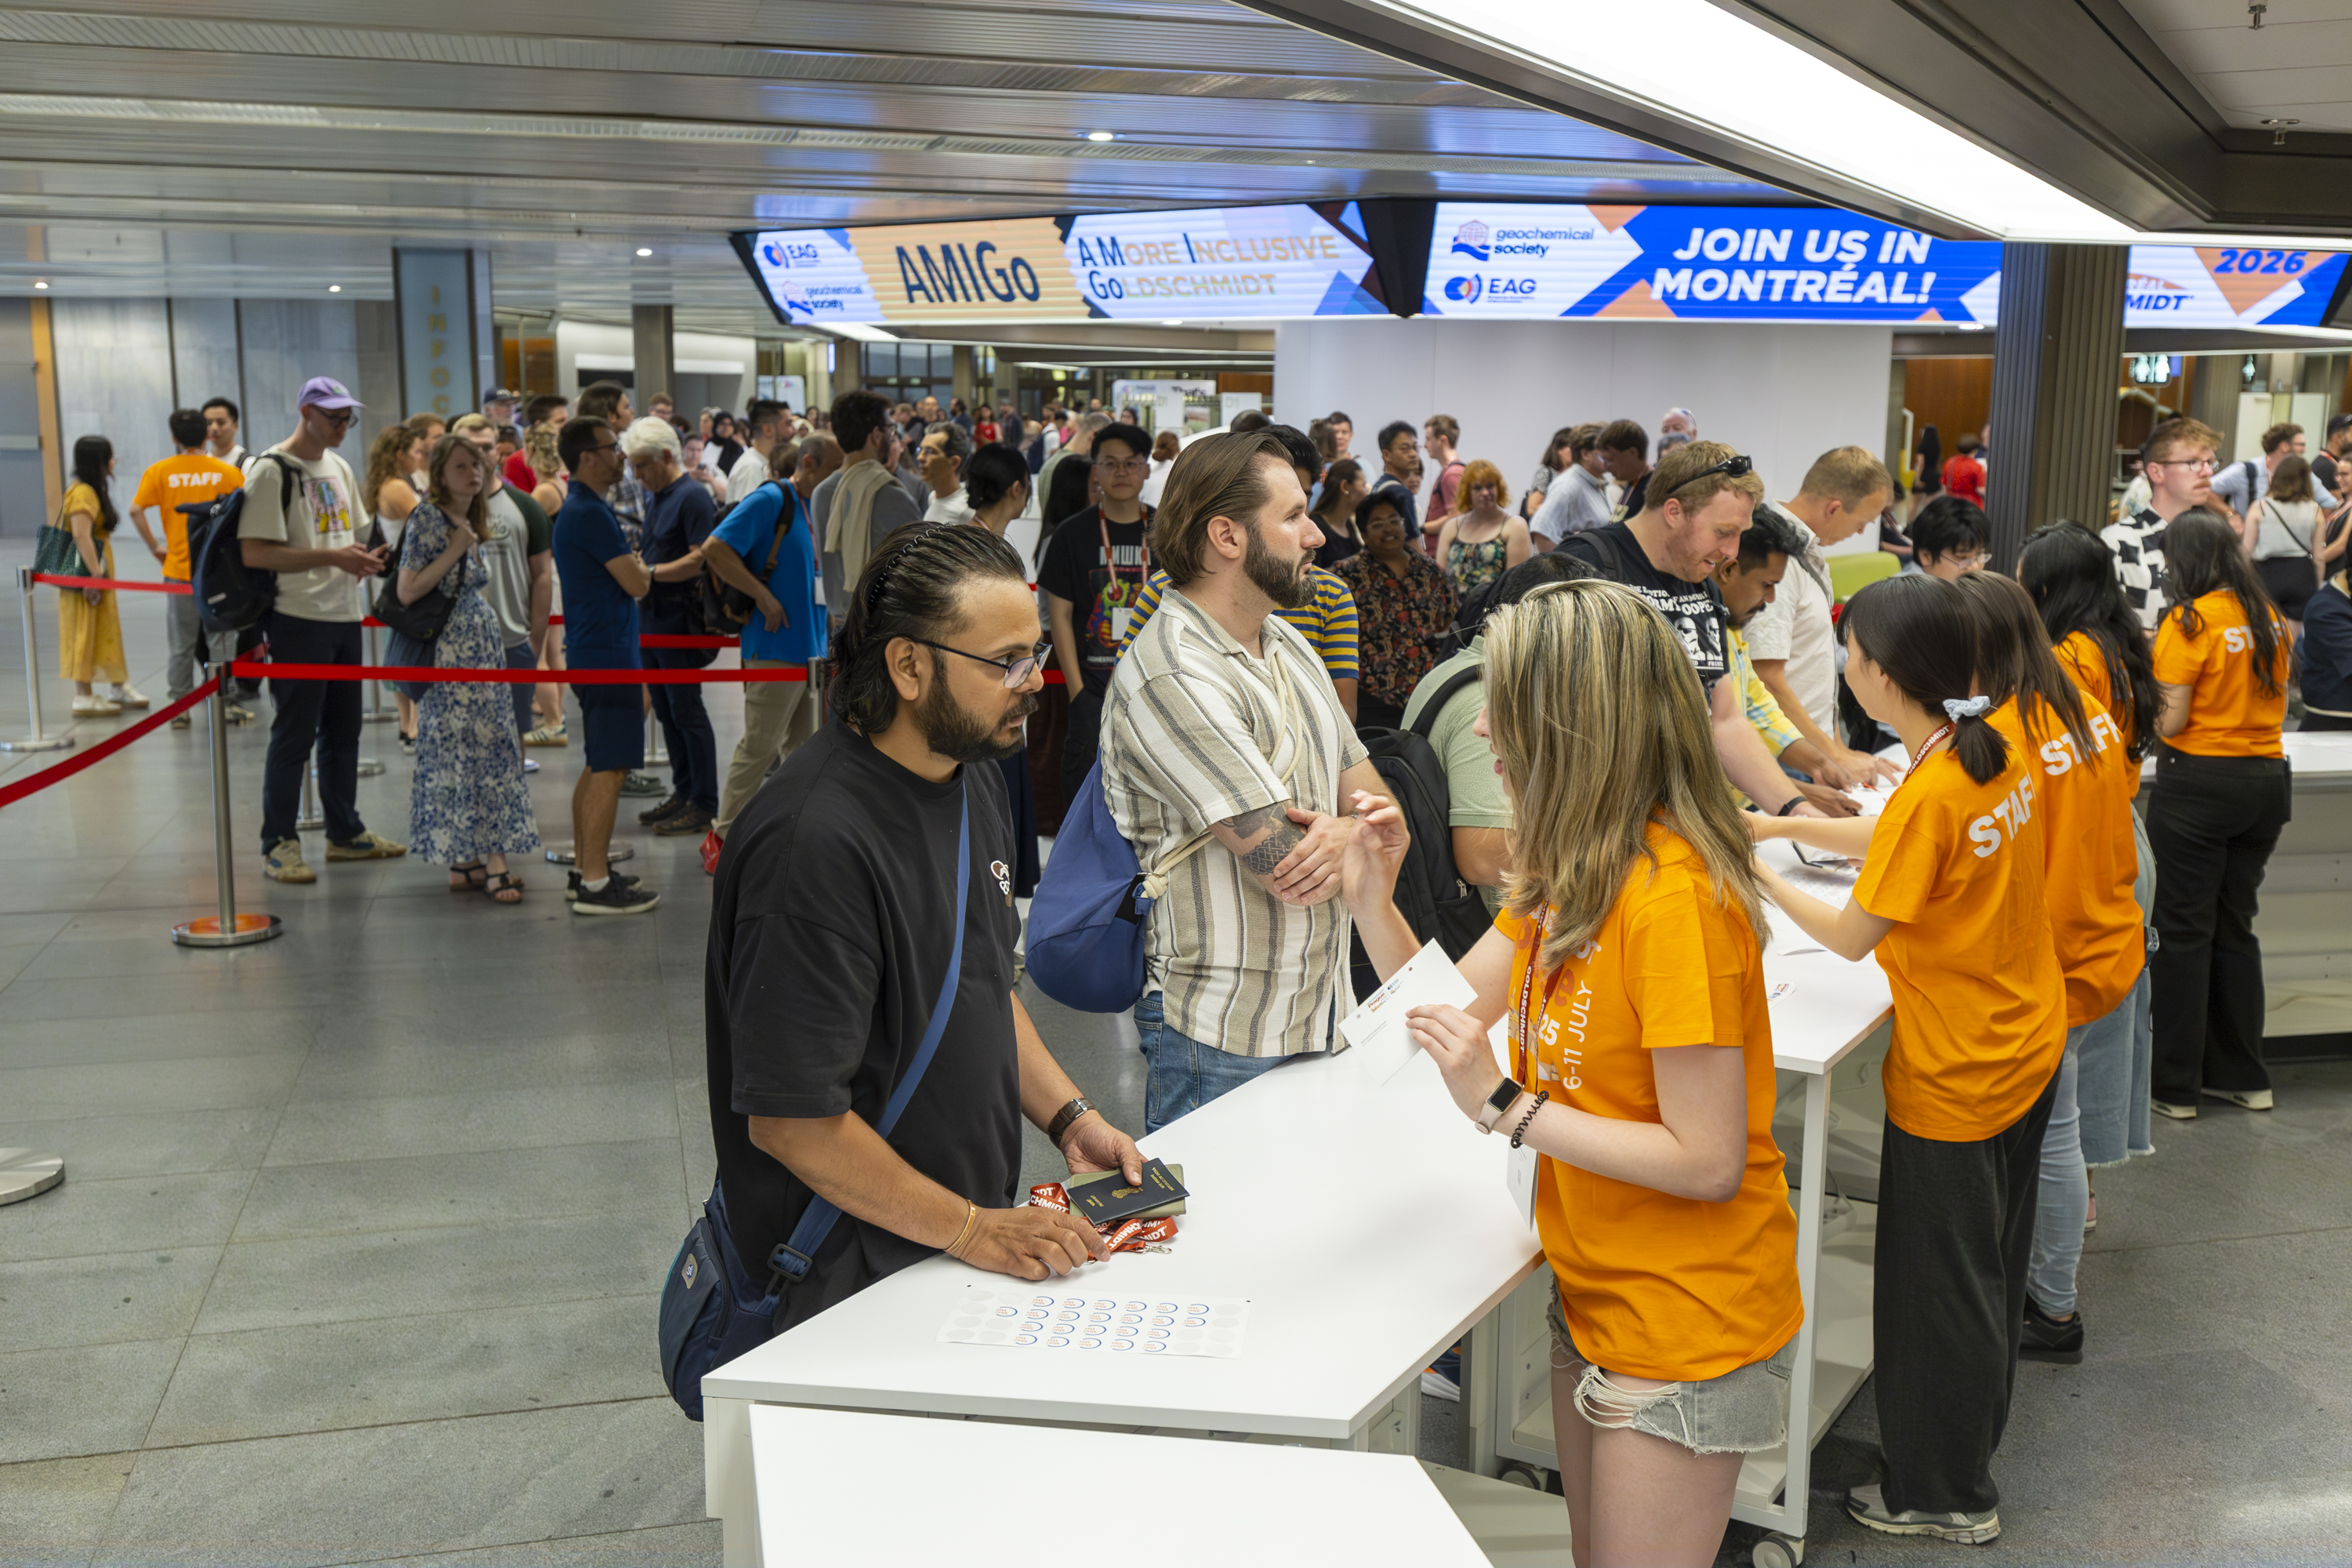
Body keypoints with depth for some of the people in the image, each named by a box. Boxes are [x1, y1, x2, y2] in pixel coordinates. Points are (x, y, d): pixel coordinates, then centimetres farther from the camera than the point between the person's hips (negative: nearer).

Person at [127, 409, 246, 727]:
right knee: (221, 639, 7)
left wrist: (154, 546, 0)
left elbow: (136, 510, -10)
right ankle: (228, 704, 9)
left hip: (178, 569, 1)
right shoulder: (226, 471, -2)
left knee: (182, 644, 9)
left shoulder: (159, 472, -1)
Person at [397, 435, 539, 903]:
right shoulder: (427, 517, -10)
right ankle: (492, 864, -8)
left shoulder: (473, 519, 13)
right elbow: (407, 592, -16)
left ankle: (465, 860, 12)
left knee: (486, 748, 7)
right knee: (473, 750, -9)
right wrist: (454, 551, -17)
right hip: (450, 651, -8)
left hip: (483, 645, 8)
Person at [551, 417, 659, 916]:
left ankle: (585, 869, 21)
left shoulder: (582, 509, 15)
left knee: (598, 767, 15)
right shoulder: (590, 514, -18)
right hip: (607, 655, -11)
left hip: (595, 653, 11)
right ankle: (595, 885, -5)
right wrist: (638, 562, 3)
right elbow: (637, 583, -19)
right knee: (609, 771, -8)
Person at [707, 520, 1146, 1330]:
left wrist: (1068, 1117, 7)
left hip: (979, 1227, 8)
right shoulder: (817, 842, -24)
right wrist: (970, 1230, -18)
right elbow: (789, 1120, -23)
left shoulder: (971, 776, 7)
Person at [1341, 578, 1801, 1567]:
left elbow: (1707, 1161, -26)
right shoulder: (1568, 873, 3)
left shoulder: (1672, 898, -27)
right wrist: (1373, 899, -6)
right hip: (1595, 1297, 9)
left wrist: (1505, 1108, -25)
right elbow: (1453, 1008, 8)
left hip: (1687, 1324, -9)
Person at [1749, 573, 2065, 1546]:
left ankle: (1945, 1495, 23)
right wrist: (1786, 827, 9)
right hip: (2028, 1052, 9)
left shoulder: (1930, 794, -28)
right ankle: (1973, 1439, 43)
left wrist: (1760, 877, -3)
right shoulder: (2000, 753, -4)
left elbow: (1850, 938, -17)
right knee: (1992, 1261, 24)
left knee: (1938, 1288, 8)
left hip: (1956, 1082, -9)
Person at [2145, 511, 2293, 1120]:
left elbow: (2171, 720, -16)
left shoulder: (2189, 621, -14)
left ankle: (2175, 1085, 7)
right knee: (2235, 928, 16)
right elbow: (2276, 704, 17)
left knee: (2184, 932, 1)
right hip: (2265, 781, 7)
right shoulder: (2271, 618, 7)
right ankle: (2243, 1075, 23)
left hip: (2199, 784, -6)